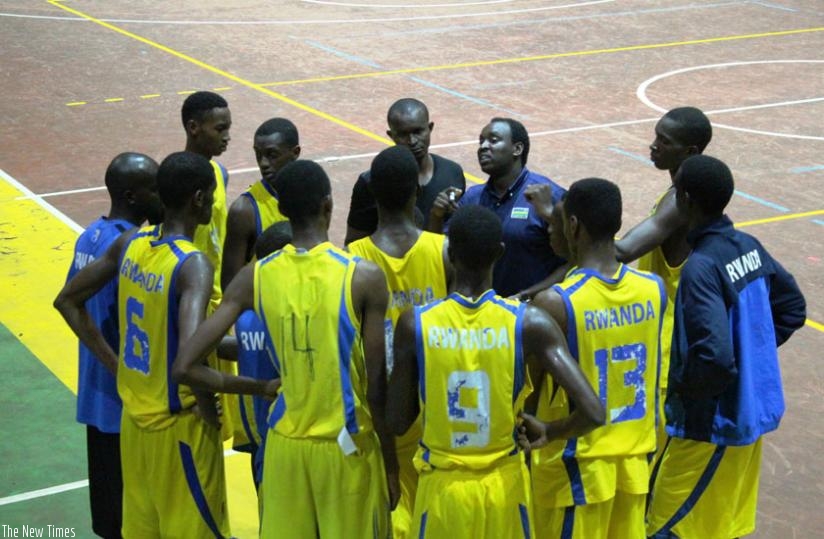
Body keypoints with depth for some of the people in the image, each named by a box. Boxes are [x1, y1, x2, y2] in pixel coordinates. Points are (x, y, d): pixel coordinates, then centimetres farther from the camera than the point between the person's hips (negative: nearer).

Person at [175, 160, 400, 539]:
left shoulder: (255, 277, -4)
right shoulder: (364, 278, -13)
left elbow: (187, 361, -7)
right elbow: (377, 386, -11)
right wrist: (391, 464, 0)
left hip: (284, 444, 3)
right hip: (347, 446, -3)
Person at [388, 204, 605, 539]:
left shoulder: (415, 325, -13)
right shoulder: (528, 323, -13)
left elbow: (398, 422, -5)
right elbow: (593, 413, -19)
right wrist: (547, 433, 0)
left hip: (442, 488, 0)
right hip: (504, 487, 0)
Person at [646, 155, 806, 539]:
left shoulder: (701, 268, -26)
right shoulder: (748, 246, 0)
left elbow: (714, 358, -33)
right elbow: (792, 307, 14)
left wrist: (680, 389, -14)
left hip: (712, 425, -9)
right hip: (750, 412, 9)